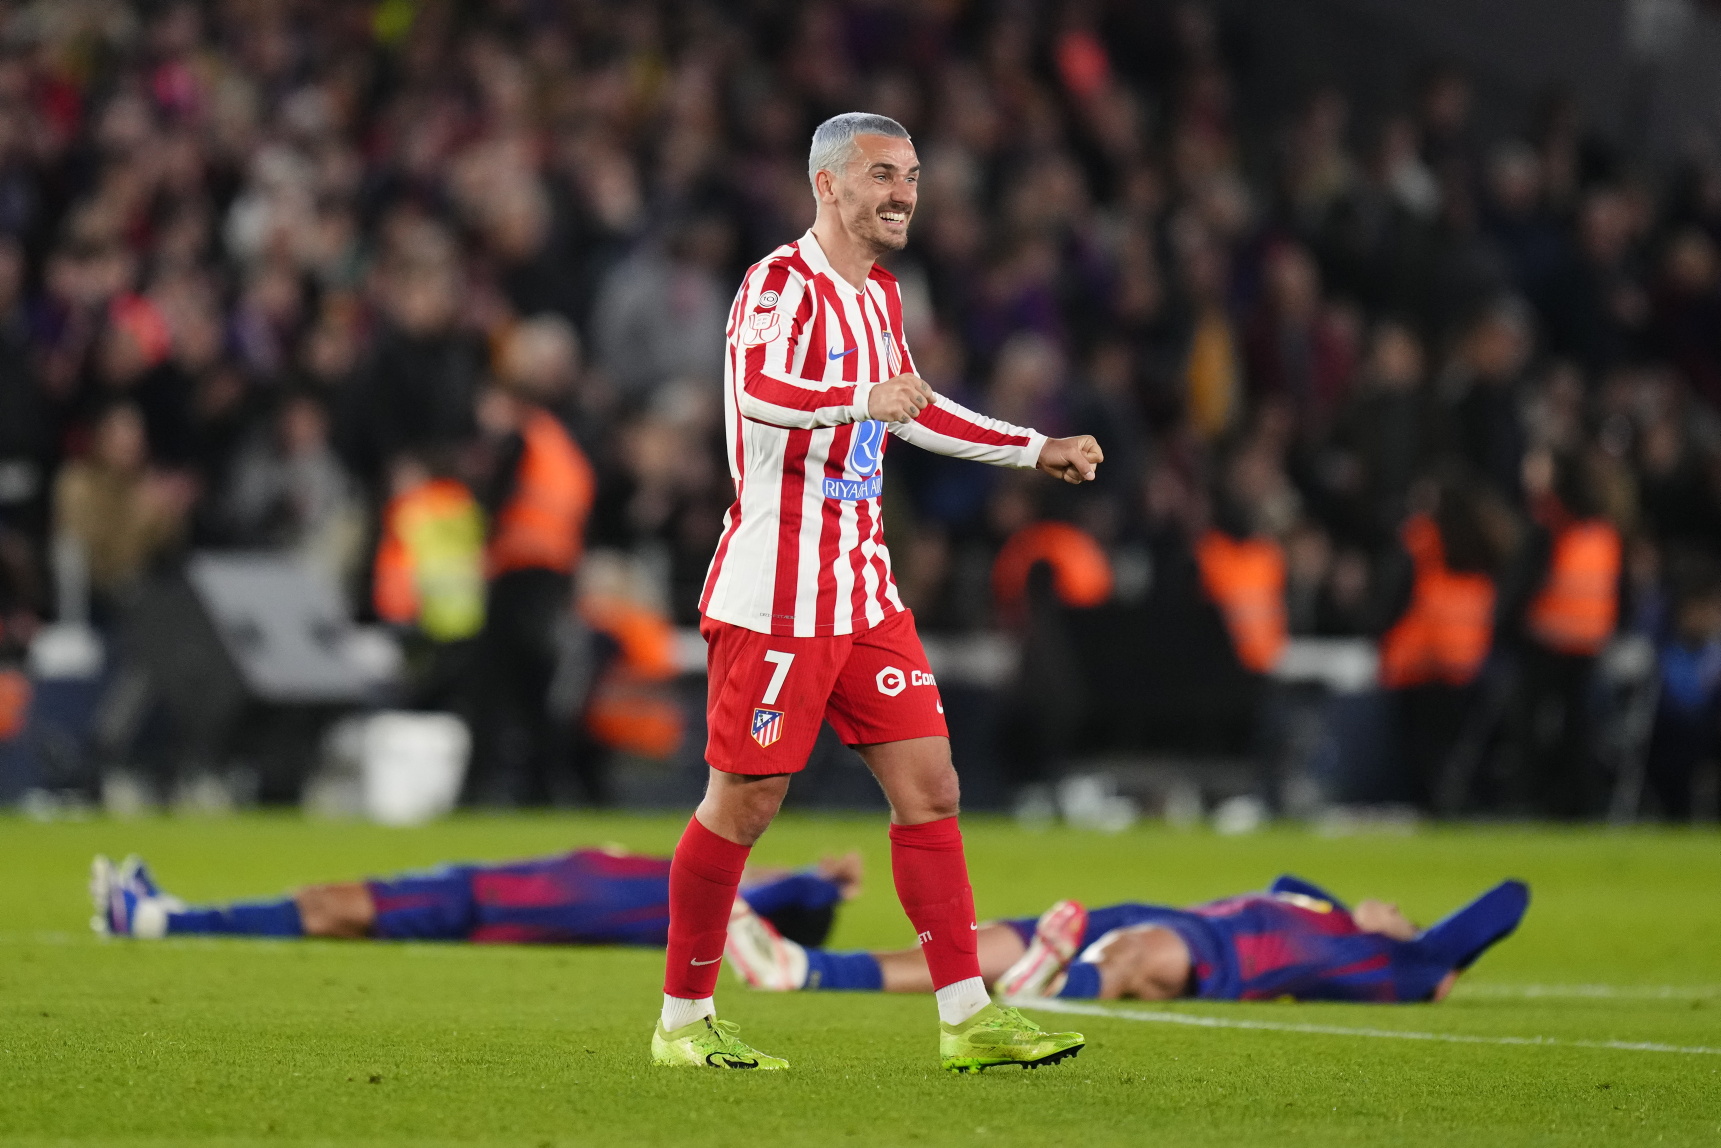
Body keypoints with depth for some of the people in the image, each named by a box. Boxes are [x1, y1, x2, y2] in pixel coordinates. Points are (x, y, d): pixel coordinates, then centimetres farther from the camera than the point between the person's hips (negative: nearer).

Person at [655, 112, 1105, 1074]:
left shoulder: (881, 293, 15)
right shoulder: (783, 284, -12)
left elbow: (913, 409, 31)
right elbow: (759, 391, -32)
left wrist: (1039, 450, 30)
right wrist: (862, 399, -49)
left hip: (864, 588, 8)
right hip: (776, 589, -8)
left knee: (929, 786, 1)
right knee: (745, 803, -2)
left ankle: (967, 1015, 3)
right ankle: (683, 1020, 10)